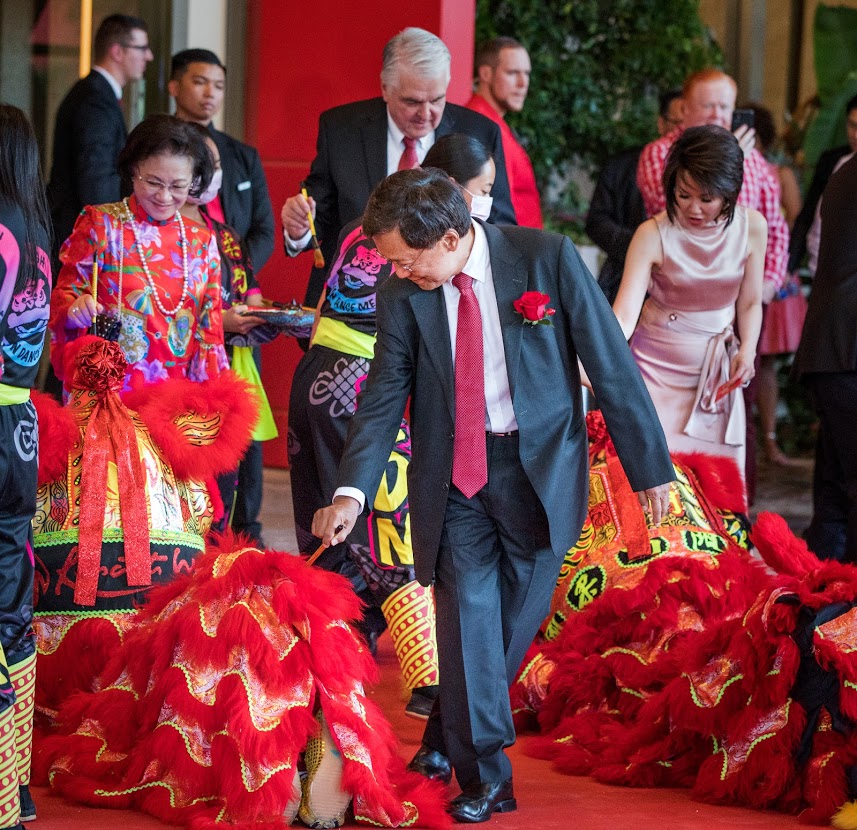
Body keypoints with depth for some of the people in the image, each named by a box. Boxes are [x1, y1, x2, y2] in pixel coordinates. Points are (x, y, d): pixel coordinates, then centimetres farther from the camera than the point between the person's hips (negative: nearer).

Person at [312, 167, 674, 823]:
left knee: (515, 615, 6)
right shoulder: (403, 297, -4)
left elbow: (611, 362, -7)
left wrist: (648, 466, -6)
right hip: (454, 472, 1)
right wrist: (351, 492, -16)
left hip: (540, 467, -1)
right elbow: (384, 400, -2)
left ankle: (447, 734, 27)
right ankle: (484, 774, 1)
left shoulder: (547, 257, -12)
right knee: (468, 610, -6)